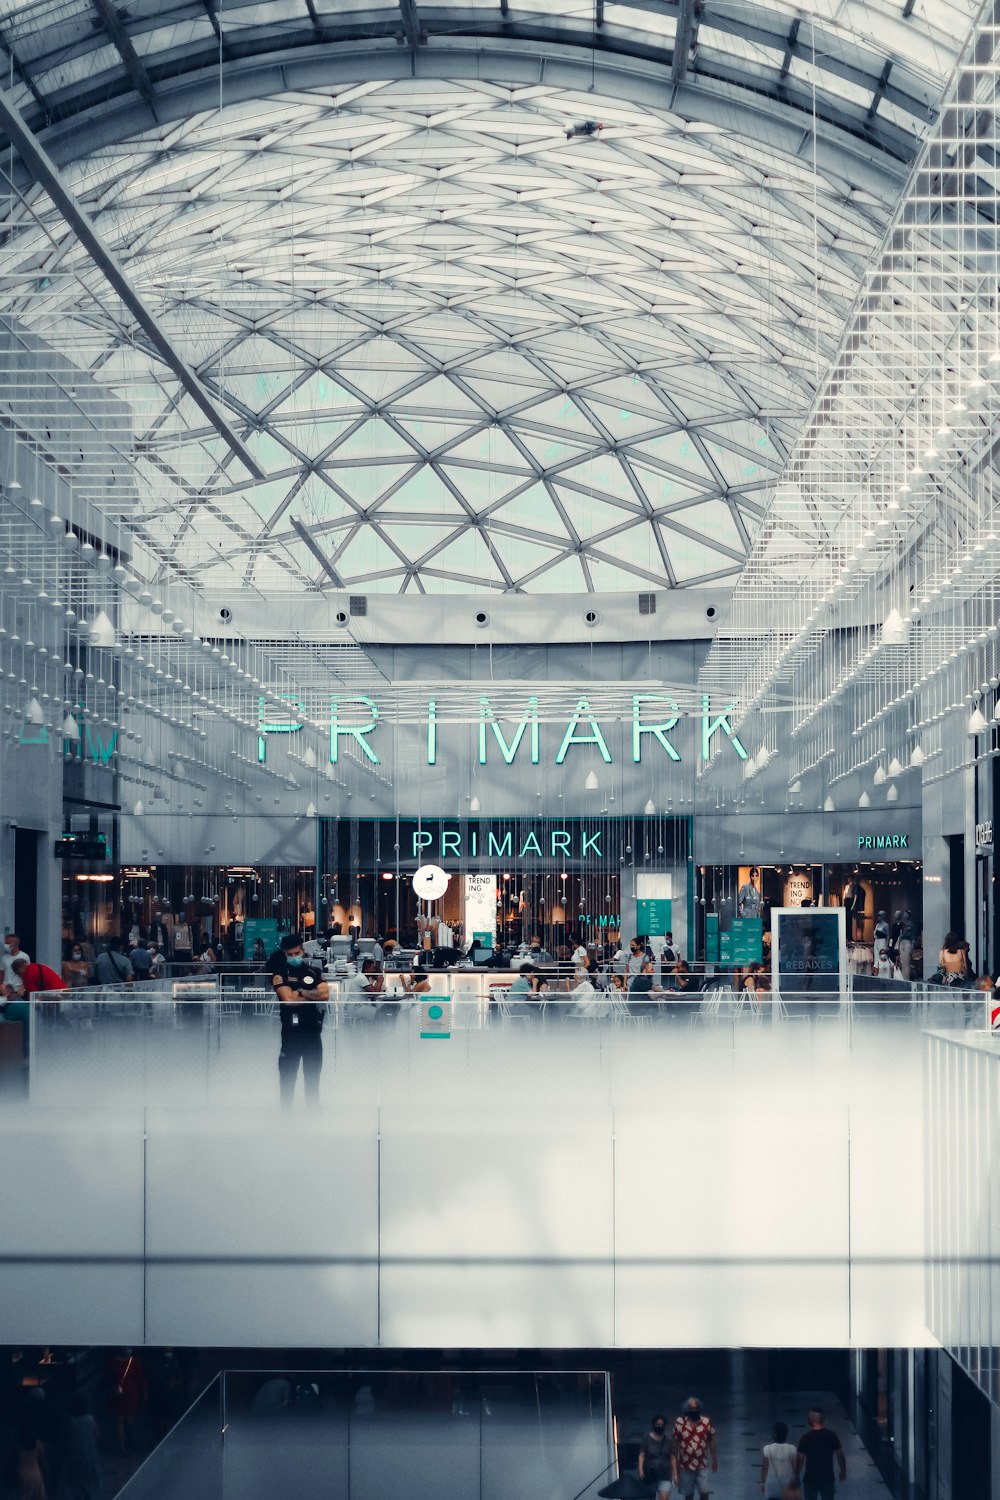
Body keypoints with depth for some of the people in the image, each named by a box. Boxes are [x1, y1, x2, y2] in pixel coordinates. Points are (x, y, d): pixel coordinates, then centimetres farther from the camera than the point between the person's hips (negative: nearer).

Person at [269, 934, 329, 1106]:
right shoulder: (280, 973, 0)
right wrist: (313, 995, -5)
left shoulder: (313, 972, 10)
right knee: (287, 1073, 0)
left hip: (313, 1028, 3)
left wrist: (301, 992, -11)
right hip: (291, 1029, -3)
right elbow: (288, 999, -14)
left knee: (313, 1073, 9)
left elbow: (325, 994, -4)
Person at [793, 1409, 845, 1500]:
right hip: (827, 1478, 2)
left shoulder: (805, 1438, -16)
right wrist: (843, 1471, 17)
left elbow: (800, 1459, -11)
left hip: (810, 1479, -2)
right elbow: (840, 1455, 1)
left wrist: (796, 1476, 4)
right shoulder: (831, 1435, -8)